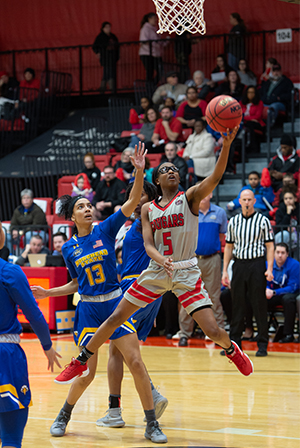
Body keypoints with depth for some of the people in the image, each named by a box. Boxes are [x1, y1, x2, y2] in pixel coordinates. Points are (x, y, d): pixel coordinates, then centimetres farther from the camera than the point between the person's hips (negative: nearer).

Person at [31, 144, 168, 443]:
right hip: (88, 310, 1)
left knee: (136, 363, -8)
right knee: (87, 374, 0)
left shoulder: (106, 230, 0)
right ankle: (64, 416, 26)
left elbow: (132, 202, -12)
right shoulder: (69, 248, 4)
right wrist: (47, 293, 6)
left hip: (115, 304, 0)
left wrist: (139, 171, -23)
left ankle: (152, 425, 1)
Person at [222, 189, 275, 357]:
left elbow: (270, 246, 0)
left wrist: (270, 269, -11)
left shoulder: (263, 221, 0)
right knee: (237, 305, 4)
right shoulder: (233, 221, 10)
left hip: (257, 264, -3)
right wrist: (225, 271, 9)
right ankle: (234, 344, 10)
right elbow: (229, 247, 15)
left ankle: (263, 345, 4)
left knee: (260, 305, -2)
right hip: (239, 265, 3)